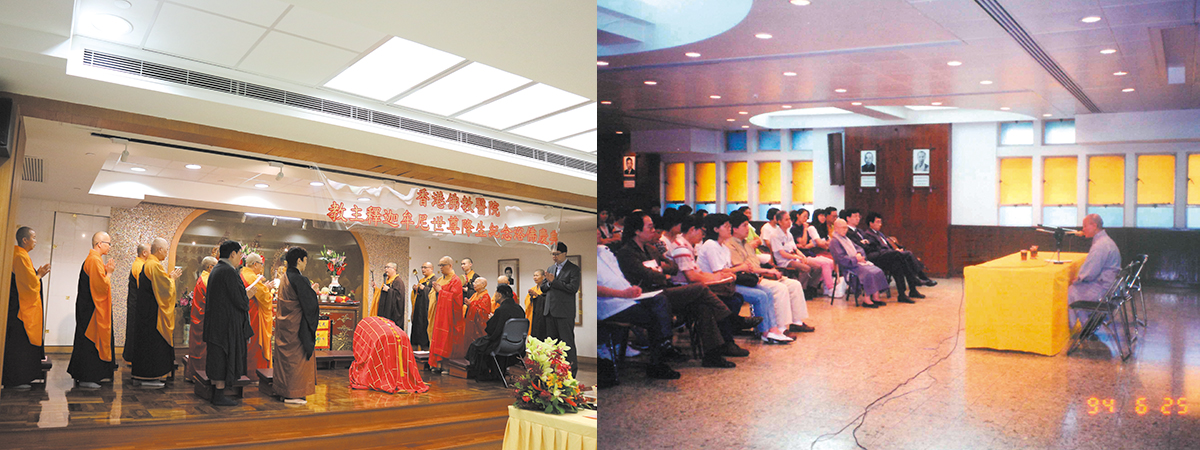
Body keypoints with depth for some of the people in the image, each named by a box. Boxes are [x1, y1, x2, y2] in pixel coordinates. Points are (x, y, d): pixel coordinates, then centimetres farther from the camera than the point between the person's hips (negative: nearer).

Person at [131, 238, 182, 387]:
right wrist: (172, 278, -1)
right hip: (153, 312, -10)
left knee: (144, 341, 13)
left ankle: (139, 376, 18)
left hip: (145, 311, 10)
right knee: (153, 342, -5)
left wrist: (169, 277, 14)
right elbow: (166, 288, -18)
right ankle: (149, 377, -1)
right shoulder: (155, 265, -17)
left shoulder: (146, 264, 15)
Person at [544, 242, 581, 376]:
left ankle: (572, 368, 7)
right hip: (550, 311, 7)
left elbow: (573, 288, -16)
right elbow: (544, 288, 17)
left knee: (567, 341, -3)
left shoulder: (573, 269, -4)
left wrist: (554, 281, -14)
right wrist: (549, 282, -6)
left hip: (564, 312, -6)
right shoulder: (550, 268, 16)